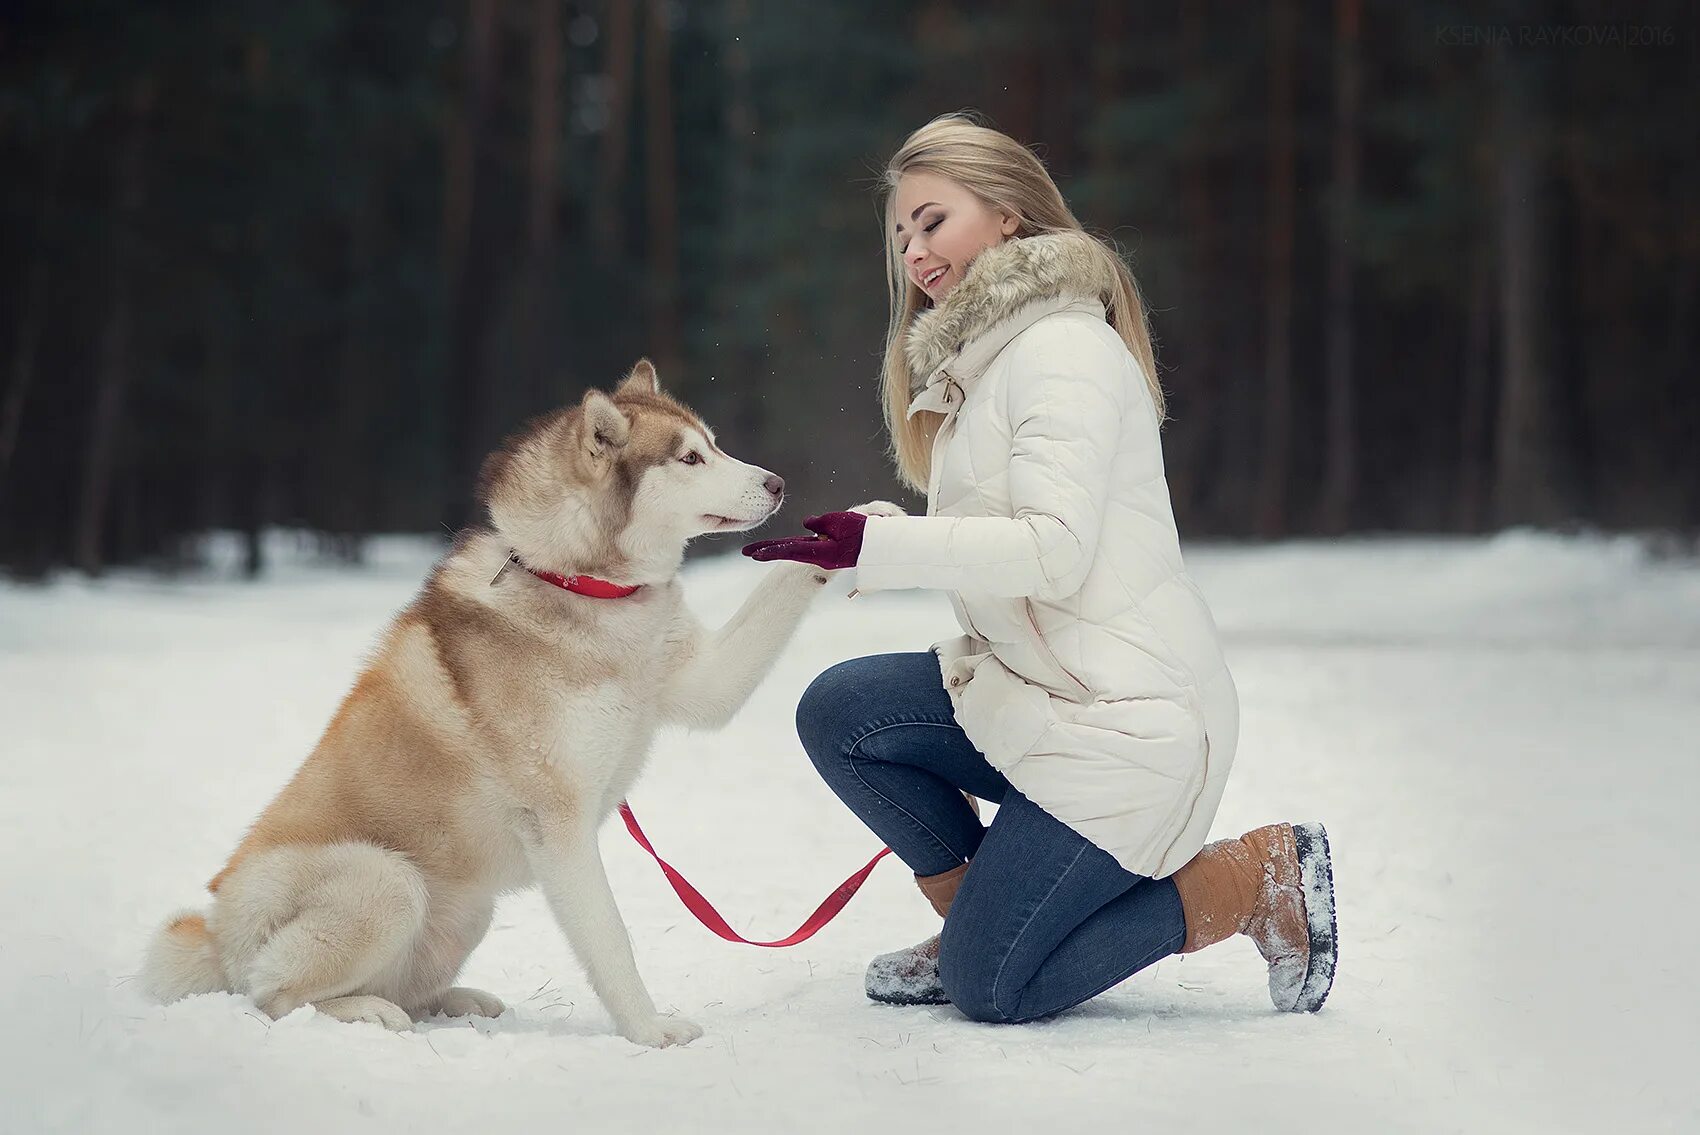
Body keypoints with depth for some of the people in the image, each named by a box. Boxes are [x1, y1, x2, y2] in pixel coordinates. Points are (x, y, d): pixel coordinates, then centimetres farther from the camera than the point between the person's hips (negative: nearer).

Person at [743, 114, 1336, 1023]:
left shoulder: (1062, 346, -14)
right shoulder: (978, 357, 16)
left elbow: (1054, 551, -24)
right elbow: (1001, 541, 11)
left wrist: (873, 547, -27)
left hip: (1128, 718, -9)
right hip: (1032, 686, 9)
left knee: (991, 988, -6)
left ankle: (1260, 879, 5)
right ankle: (980, 912, 11)